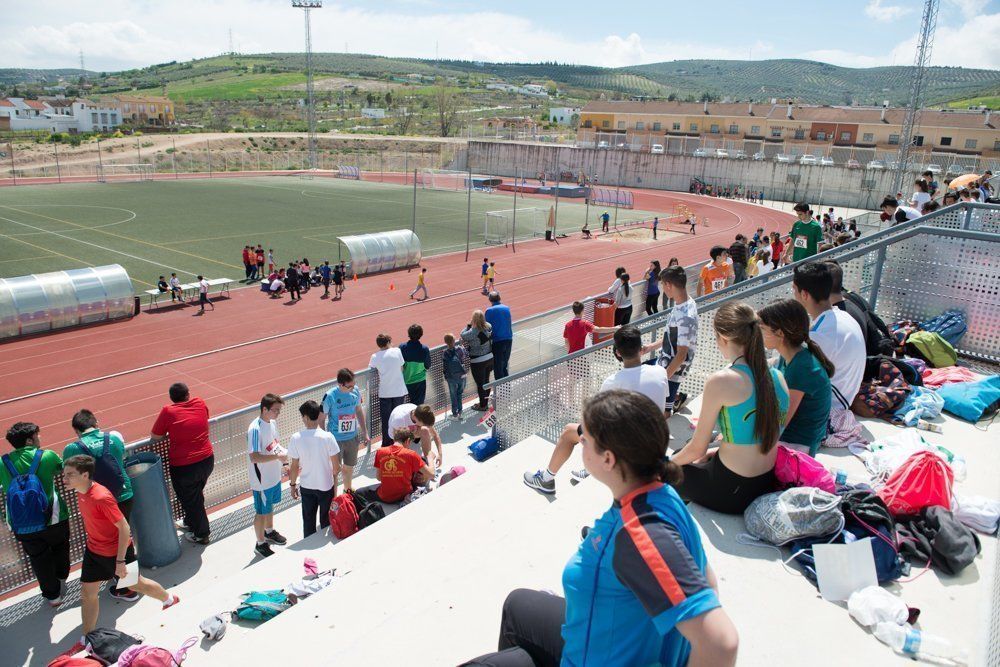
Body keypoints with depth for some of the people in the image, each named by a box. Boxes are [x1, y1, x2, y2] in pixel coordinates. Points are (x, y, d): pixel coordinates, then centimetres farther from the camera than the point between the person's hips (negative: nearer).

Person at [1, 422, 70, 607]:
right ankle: (61, 580, 45)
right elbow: (62, 468, 9)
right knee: (59, 550, 27)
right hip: (54, 520, -1)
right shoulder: (47, 456, -12)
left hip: (23, 527, 1)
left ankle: (52, 595, 32)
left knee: (40, 560, 19)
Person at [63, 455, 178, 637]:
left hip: (116, 551, -7)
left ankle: (169, 599, 40)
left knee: (136, 583, 14)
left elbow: (124, 528, -29)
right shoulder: (81, 492, -7)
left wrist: (120, 561, -25)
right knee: (87, 593, 12)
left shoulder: (101, 497, -33)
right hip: (93, 550, 7)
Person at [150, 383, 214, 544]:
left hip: (183, 466, -5)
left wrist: (171, 433, 11)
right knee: (196, 494, 28)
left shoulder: (168, 412, -12)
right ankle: (190, 521, 49)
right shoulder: (200, 404, -1)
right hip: (207, 460, 5)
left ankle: (201, 534, 30)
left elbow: (154, 437, -6)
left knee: (189, 499, 16)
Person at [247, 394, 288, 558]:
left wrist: (280, 448, -2)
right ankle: (260, 545, 26)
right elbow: (254, 457, -30)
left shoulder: (273, 422, -1)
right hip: (262, 480, -8)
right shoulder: (255, 429, -28)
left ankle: (269, 532, 48)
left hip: (274, 475, 8)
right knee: (262, 512, 9)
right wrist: (277, 456, -28)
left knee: (270, 506, 27)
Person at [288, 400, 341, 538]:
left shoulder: (296, 438, -17)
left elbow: (294, 467, -8)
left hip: (306, 487, 1)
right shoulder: (328, 437, -20)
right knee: (326, 521, 18)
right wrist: (334, 479, 7)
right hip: (326, 486, -1)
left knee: (308, 521, 19)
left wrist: (292, 484, 8)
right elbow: (336, 466, -14)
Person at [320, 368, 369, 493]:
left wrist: (365, 433, 11)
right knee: (334, 470, 5)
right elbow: (321, 419, -11)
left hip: (353, 437, 5)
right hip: (335, 439, -5)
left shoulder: (356, 391, -8)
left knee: (349, 467, 23)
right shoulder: (330, 396, -22)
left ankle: (348, 489, 47)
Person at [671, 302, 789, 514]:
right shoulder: (777, 378, -1)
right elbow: (753, 441, 10)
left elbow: (697, 449, -12)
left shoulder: (720, 381, -21)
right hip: (767, 486, 7)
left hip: (730, 493, -7)